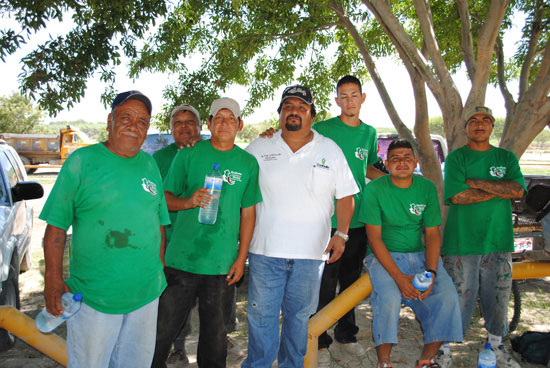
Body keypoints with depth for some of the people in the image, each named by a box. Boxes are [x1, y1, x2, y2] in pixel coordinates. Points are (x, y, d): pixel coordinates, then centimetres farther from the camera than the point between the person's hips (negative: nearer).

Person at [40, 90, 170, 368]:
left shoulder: (150, 164, 6)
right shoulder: (81, 160, -6)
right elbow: (56, 226, -6)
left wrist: (159, 269, 10)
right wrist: (53, 280, -11)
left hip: (146, 294, 4)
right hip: (93, 298, -4)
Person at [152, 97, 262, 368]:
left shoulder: (248, 163, 5)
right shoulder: (188, 155, 2)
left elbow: (248, 213, 6)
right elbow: (166, 199, 3)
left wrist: (241, 259, 3)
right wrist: (189, 201, -18)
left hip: (221, 263, 1)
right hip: (181, 258, -1)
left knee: (214, 328, 14)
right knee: (165, 327, 8)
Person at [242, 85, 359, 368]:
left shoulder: (331, 150, 6)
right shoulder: (258, 148, 4)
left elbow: (346, 196, 8)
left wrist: (341, 233, -3)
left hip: (311, 252, 1)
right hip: (265, 250, 0)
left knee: (299, 315, 14)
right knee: (261, 315, 5)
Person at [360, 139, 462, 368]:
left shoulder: (427, 188, 3)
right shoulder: (374, 189, -8)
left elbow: (432, 234, 3)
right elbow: (374, 238, -11)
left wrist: (431, 272, -13)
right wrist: (399, 276, -20)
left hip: (420, 255, 4)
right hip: (384, 256, -3)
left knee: (447, 297, -18)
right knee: (389, 298, -29)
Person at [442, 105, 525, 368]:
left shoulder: (507, 158, 10)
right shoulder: (455, 158, 0)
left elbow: (518, 190, -7)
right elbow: (457, 196, -14)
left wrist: (476, 182, -12)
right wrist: (500, 190, -8)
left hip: (498, 240, 4)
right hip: (461, 241, -3)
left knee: (498, 297, 14)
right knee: (458, 296, 2)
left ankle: (495, 346, 34)